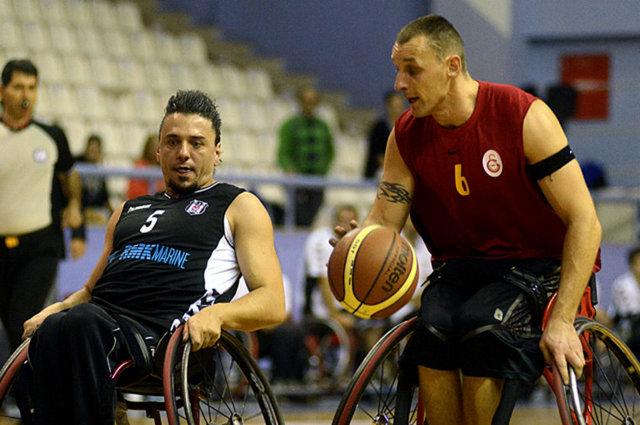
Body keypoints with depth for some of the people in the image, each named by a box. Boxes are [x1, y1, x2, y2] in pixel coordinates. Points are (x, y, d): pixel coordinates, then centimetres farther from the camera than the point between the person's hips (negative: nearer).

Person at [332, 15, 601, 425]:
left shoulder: (525, 117, -16)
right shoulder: (406, 136, -1)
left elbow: (584, 222, -18)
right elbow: (384, 220, 2)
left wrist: (562, 320, -27)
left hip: (538, 264, -4)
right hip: (462, 265, 4)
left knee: (480, 325, -34)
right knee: (432, 326, -29)